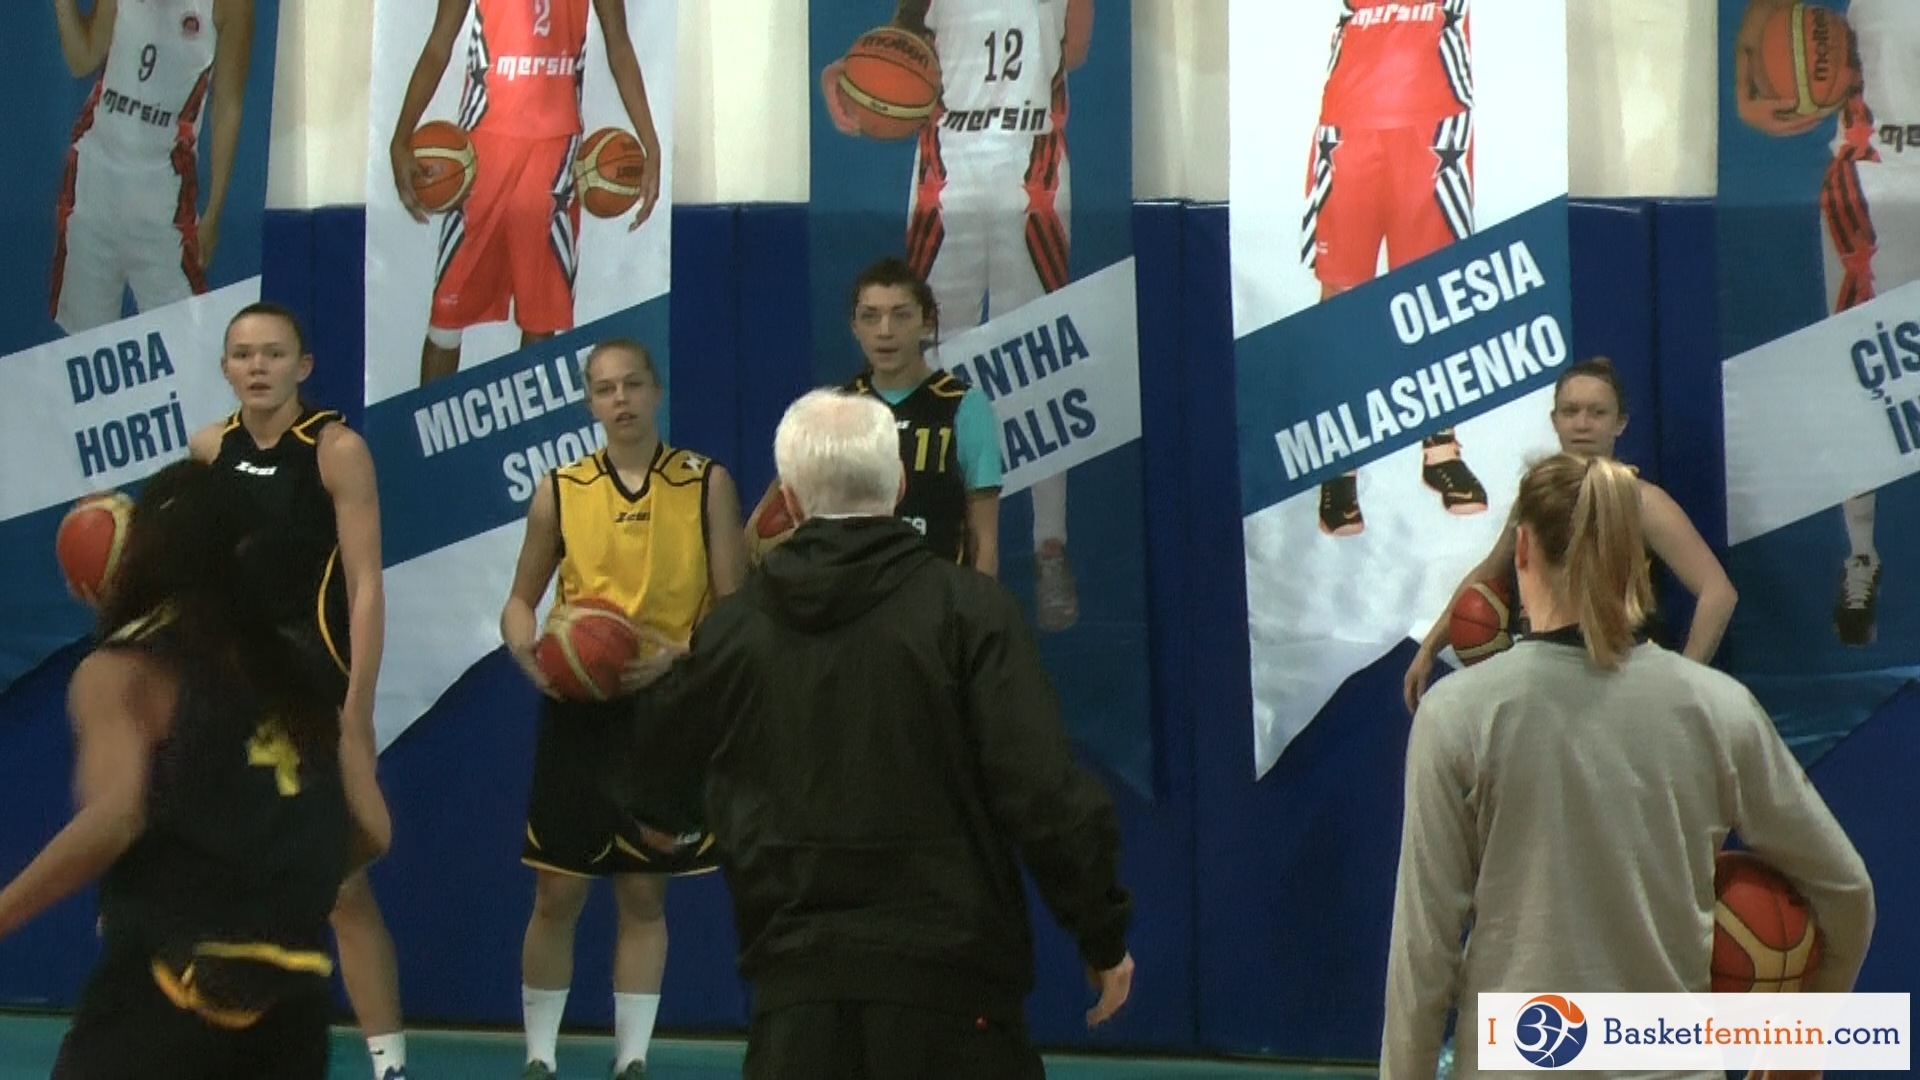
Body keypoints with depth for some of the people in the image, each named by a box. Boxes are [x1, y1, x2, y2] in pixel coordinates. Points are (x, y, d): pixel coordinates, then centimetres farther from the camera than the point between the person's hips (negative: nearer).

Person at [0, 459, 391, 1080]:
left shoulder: (120, 672, 1)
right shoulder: (294, 673, 16)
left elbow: (114, 820, -16)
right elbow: (371, 834, 12)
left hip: (166, 989, -5)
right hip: (293, 1000, 5)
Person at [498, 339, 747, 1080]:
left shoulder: (706, 484, -1)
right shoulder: (560, 491, 2)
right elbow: (521, 601, 11)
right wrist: (530, 655, -11)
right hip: (578, 711, 1)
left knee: (644, 893, 7)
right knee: (558, 892, 2)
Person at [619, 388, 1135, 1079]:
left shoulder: (731, 631, 5)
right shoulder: (966, 608, -6)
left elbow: (653, 792, 20)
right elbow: (1045, 794, -11)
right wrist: (1104, 935, 1)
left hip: (796, 995, 3)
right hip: (947, 986, -2)